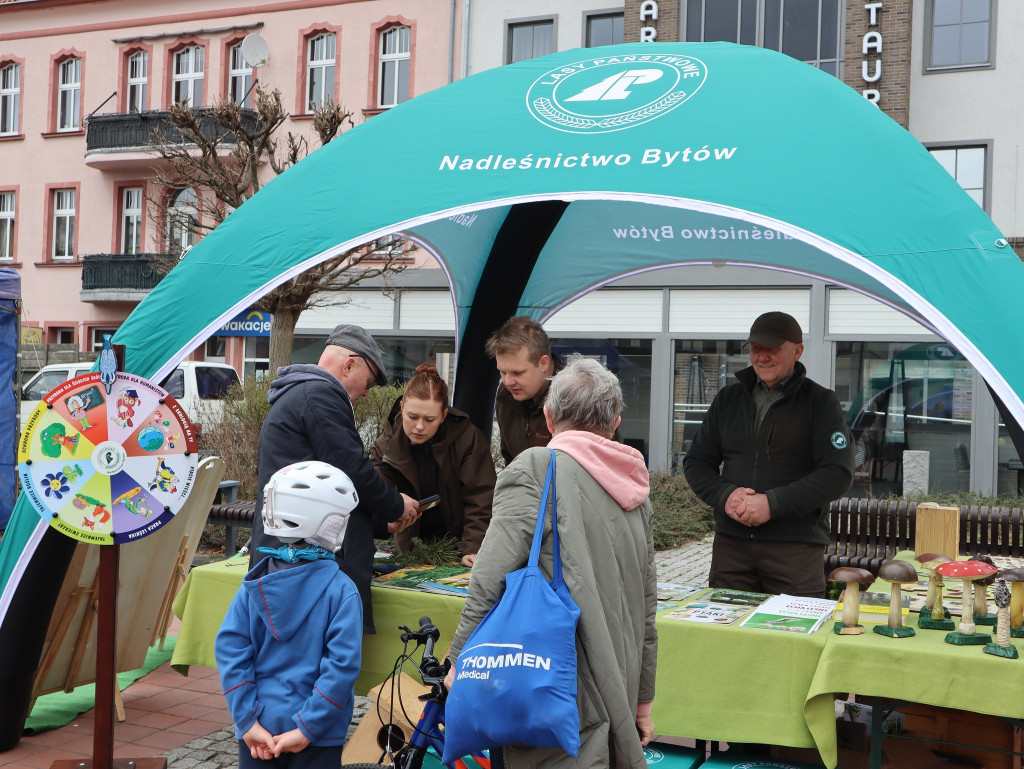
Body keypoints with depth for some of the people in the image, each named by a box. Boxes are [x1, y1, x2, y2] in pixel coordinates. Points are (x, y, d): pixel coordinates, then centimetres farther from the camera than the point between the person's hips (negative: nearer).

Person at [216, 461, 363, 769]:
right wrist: (307, 729, -14)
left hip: (257, 732, 3)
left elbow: (229, 647, -8)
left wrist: (248, 720, -8)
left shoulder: (254, 583, -2)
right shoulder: (340, 590, -14)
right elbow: (343, 663, -20)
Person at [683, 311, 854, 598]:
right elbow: (695, 463, 14)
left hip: (796, 545, -3)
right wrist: (725, 496, -7)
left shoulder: (821, 402, 2)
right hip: (730, 542, 4)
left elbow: (838, 474, -9)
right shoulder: (729, 398, 14)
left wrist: (773, 504, -17)